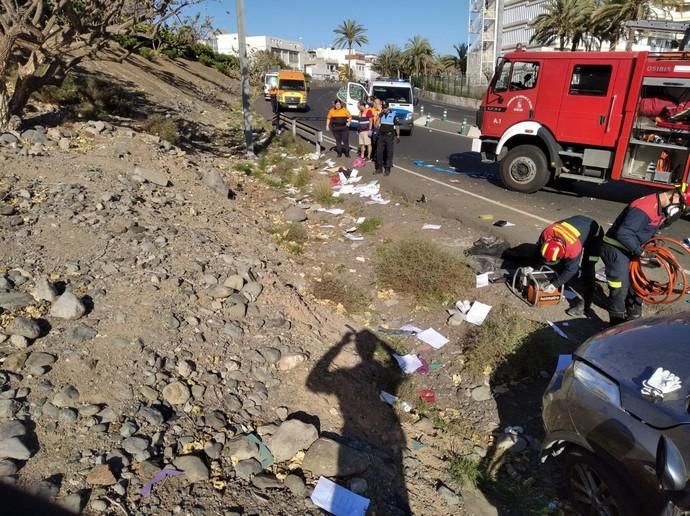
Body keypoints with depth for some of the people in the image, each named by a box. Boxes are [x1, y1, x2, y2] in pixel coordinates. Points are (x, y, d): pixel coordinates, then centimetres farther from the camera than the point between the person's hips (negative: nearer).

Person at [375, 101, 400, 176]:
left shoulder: (393, 115, -3)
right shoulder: (381, 115, 8)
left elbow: (397, 126, -2)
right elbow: (377, 125, 1)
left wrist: (398, 136, -5)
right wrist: (379, 117, -8)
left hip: (390, 136, -4)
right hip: (381, 136, 4)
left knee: (389, 153, 1)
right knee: (379, 152, 5)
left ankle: (387, 169, 7)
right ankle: (379, 168, 15)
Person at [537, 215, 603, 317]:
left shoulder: (574, 247, -41)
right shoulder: (547, 232, -31)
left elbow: (571, 270, -26)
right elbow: (538, 248, -10)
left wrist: (555, 285, -22)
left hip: (594, 233, -6)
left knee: (587, 269, -13)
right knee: (564, 262, 8)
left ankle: (585, 305, -12)